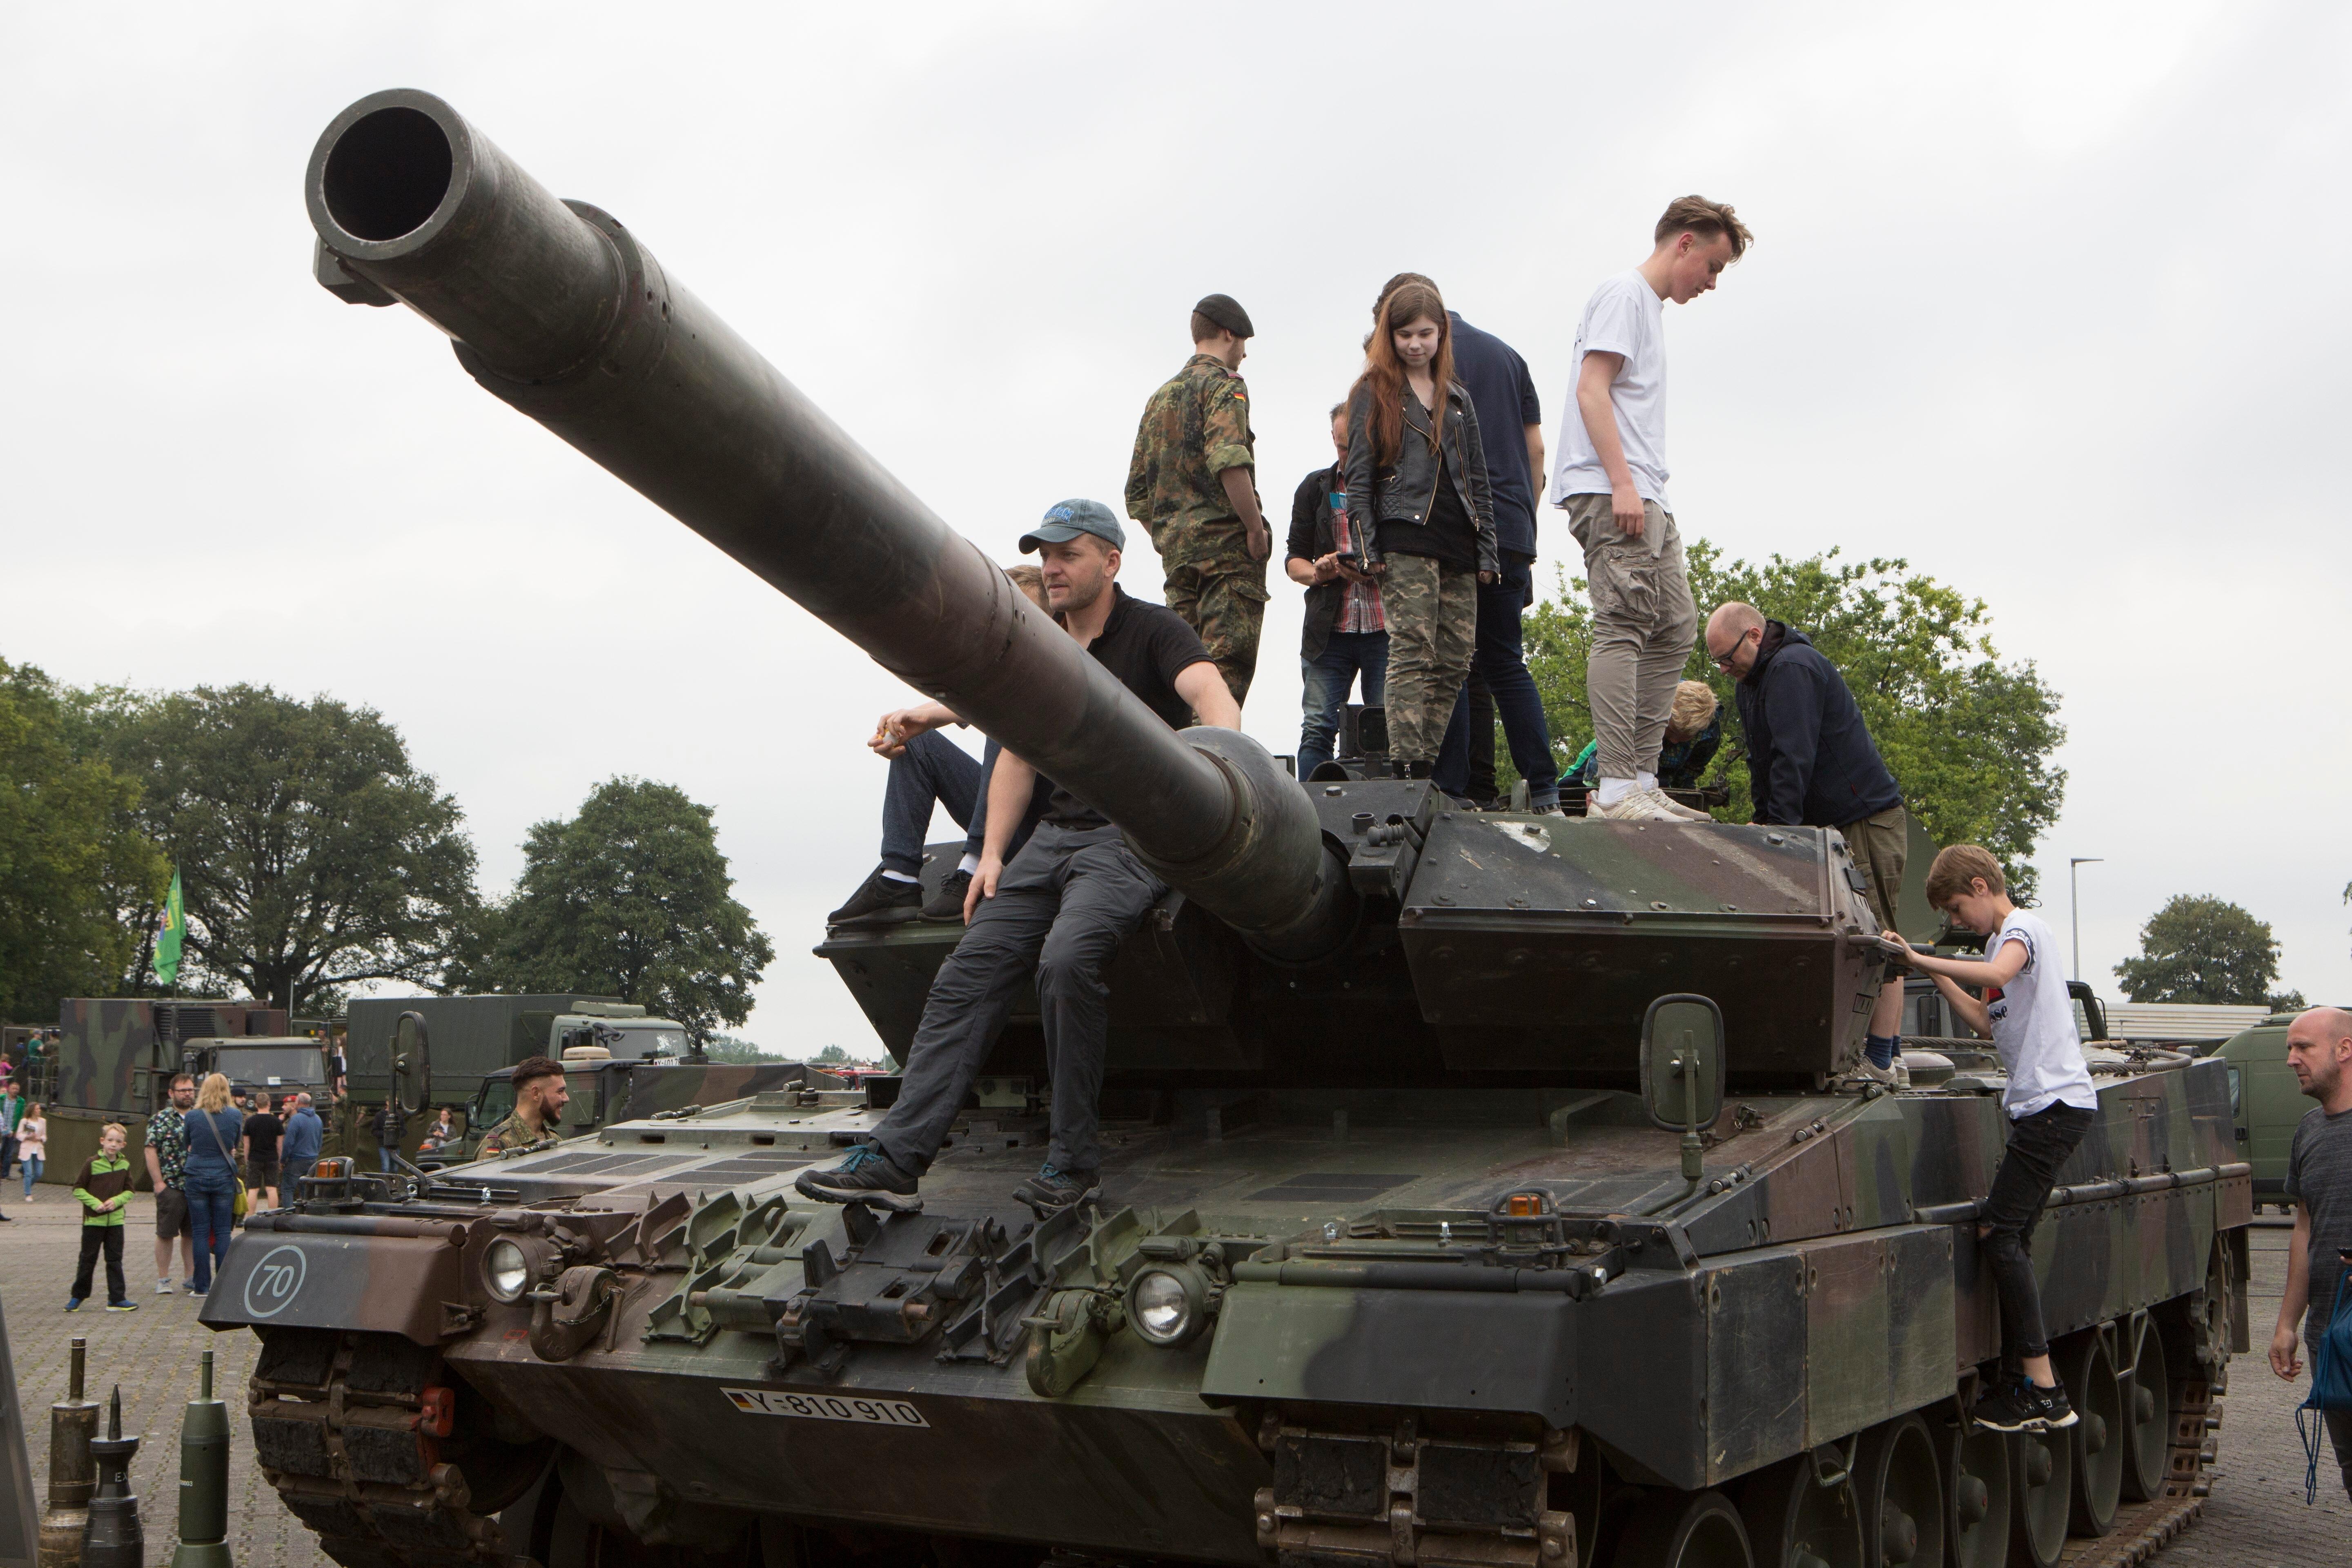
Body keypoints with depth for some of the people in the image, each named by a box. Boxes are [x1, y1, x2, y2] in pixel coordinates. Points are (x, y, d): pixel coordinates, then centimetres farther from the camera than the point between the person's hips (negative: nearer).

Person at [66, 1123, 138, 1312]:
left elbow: (129, 1191, 11)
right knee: (88, 1259, 5)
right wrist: (95, 1203, -16)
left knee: (115, 1259, 4)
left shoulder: (125, 1165, 5)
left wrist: (117, 1201, -9)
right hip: (93, 1220, -3)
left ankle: (117, 1299, 6)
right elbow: (78, 1189, -4)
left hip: (116, 1220, 3)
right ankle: (78, 1296, 19)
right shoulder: (92, 1163, -7)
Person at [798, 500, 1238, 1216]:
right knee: (966, 974, -9)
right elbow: (1016, 753, 21)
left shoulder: (1154, 631, -3)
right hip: (1054, 836, 7)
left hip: (1131, 839, -7)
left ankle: (1073, 1160, -18)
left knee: (1066, 959, -31)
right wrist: (992, 853, 9)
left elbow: (1218, 704, -20)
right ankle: (895, 1157, -12)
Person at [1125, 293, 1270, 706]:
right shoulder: (1224, 384, -3)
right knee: (1227, 667, -10)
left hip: (1175, 549, 7)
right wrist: (1256, 529, -14)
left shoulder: (1161, 395, 21)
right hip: (1226, 546, -7)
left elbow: (1137, 493, 19)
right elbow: (1229, 462, -20)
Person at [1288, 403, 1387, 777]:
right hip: (1330, 630, 2)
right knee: (1317, 728, -7)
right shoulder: (1315, 489, 16)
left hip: (1387, 629, -2)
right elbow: (1293, 558, 17)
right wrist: (1316, 573, -6)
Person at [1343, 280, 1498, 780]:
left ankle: (1428, 763, 4)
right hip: (1405, 541, -5)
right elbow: (1358, 477, 2)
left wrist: (1487, 551, 11)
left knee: (1454, 662, 0)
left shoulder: (1458, 399, 21)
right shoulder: (1375, 393, 7)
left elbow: (1477, 480, 20)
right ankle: (1407, 767, -18)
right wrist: (1368, 547, -8)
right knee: (1413, 652, -14)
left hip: (1457, 546, 5)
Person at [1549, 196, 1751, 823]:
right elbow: (1590, 388, -14)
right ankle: (1615, 788, -20)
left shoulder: (1651, 306, 27)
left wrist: (1642, 490, 18)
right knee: (1624, 629, -16)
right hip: (1610, 494, -11)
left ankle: (1640, 778, 9)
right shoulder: (1624, 294, -3)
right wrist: (1621, 484, -21)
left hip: (1646, 501, 11)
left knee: (1675, 630, 8)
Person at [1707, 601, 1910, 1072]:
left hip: (1867, 821, -10)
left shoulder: (1793, 668, -17)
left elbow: (1794, 756, -24)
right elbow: (1761, 761, 19)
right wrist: (1762, 821, 10)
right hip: (1827, 823, 10)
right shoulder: (1751, 682, 14)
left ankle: (1880, 1060, -10)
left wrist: (1782, 826, -25)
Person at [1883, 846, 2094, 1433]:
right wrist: (1935, 975, 17)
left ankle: (2044, 1393, -13)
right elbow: (1989, 1022, 25)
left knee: (1998, 1231, -13)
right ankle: (2018, 1384, 9)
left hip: (2056, 1102, -10)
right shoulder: (2006, 940, 23)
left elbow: (1997, 974, -30)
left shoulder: (2022, 928, -7)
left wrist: (1920, 960, -27)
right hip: (2040, 1104, 10)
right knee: (2009, 1237, 7)